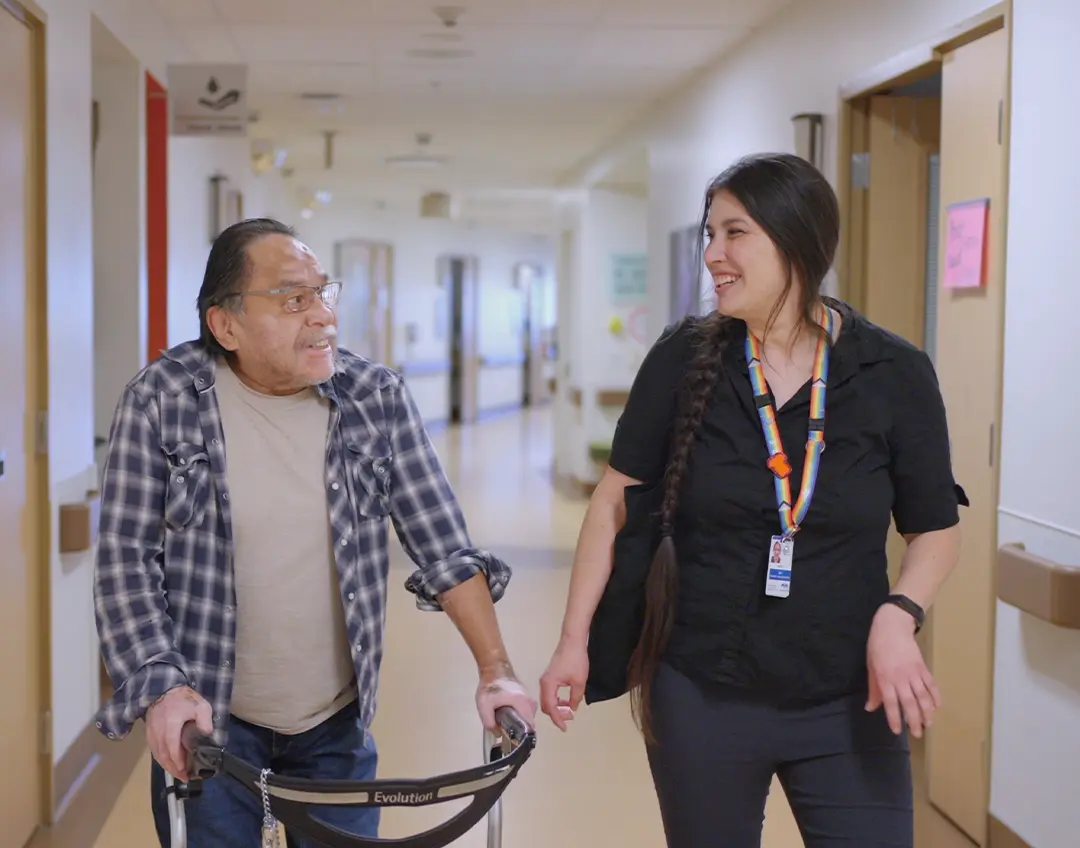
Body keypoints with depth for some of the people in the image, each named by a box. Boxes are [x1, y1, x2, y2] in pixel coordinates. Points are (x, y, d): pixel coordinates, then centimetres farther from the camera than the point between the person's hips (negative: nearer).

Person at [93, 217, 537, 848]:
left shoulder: (380, 399, -6)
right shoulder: (162, 401, -10)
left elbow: (444, 548, -3)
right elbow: (125, 561, -9)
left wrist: (496, 670, -9)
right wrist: (164, 687, -20)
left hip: (339, 728, 2)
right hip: (206, 725, -2)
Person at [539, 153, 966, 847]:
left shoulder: (894, 374, -6)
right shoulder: (685, 359, -5)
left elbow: (937, 528, 3)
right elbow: (617, 501, 1)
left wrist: (899, 614, -15)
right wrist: (574, 641, -2)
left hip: (848, 705, 0)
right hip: (700, 698, 1)